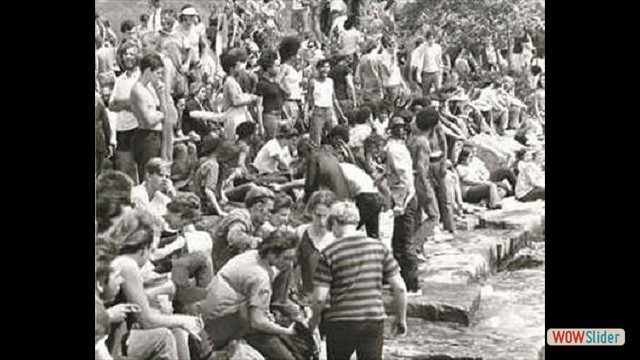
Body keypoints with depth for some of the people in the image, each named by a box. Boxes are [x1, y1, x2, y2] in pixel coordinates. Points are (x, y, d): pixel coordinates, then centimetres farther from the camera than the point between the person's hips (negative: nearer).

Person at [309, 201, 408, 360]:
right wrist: (401, 318, 14)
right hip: (375, 320, 2)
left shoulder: (329, 253, -7)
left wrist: (314, 319, 8)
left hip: (341, 323, -2)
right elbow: (399, 288, 2)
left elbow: (320, 297, -10)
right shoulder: (378, 247, 2)